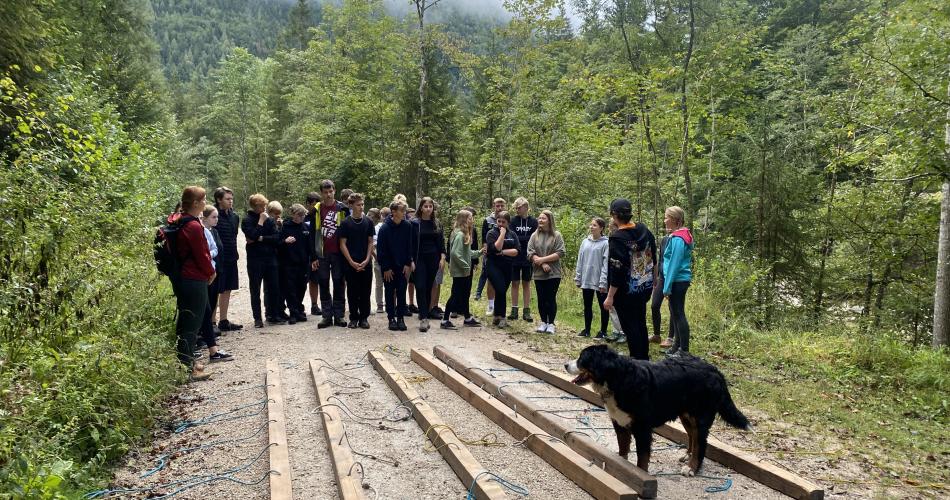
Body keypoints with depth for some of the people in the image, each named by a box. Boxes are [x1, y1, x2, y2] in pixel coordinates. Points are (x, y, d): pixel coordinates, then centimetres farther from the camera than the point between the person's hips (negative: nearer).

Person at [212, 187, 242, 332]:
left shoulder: (234, 216, 10)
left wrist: (234, 253, 14)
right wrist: (216, 256, -17)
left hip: (231, 259, 8)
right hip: (218, 259, -8)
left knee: (227, 290, 14)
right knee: (215, 292, -1)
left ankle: (223, 321, 24)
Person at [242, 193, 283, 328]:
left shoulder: (269, 220, 9)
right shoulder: (247, 221, -1)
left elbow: (276, 237, -3)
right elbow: (253, 235, -18)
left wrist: (260, 239, -12)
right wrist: (260, 222, -10)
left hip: (270, 258, 4)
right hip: (255, 260, -3)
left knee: (273, 288, 6)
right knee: (255, 290, 3)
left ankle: (272, 315, 18)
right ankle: (257, 318, 10)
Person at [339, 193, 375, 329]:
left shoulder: (368, 222, 6)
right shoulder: (345, 223, 0)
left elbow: (370, 242, 7)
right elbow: (342, 244, -2)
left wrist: (367, 260, -6)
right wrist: (352, 262, -9)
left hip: (366, 263, 2)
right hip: (351, 263, -2)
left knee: (365, 292, 4)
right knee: (352, 292, 3)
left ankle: (364, 318, 13)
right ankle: (354, 318, 13)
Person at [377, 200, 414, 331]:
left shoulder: (407, 226, -4)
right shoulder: (385, 228, -12)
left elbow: (409, 246, 2)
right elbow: (381, 249, -10)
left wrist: (408, 264, -3)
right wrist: (385, 268, -11)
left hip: (403, 266, 2)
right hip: (389, 267, -2)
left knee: (401, 293, 4)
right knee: (390, 293, 6)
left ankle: (400, 318, 12)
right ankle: (391, 318, 14)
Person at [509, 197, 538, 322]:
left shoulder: (534, 222, 0)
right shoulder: (513, 221, 0)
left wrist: (519, 239, -13)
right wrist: (526, 239, -15)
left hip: (528, 258, 0)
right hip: (515, 257, 0)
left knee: (526, 284, 8)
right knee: (515, 283, 6)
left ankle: (527, 311, 11)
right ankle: (514, 310, 12)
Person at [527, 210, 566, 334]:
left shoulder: (556, 235, -3)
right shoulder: (534, 235, 4)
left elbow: (560, 253, -11)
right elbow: (530, 253, -2)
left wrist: (543, 259, -15)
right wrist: (542, 264, -15)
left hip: (553, 274, -3)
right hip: (538, 274, 3)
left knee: (551, 299, 1)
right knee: (541, 299, 10)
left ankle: (551, 324, 12)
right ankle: (543, 322, 22)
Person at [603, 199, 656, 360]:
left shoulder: (617, 238, -21)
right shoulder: (643, 230, 0)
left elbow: (617, 270, -22)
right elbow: (652, 257, 10)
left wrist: (610, 296, -17)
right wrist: (650, 281, 23)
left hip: (626, 291, -7)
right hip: (645, 287, 7)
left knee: (630, 326, 4)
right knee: (641, 323, 19)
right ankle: (644, 357, 30)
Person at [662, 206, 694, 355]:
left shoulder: (677, 239, -17)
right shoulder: (681, 236, 13)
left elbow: (674, 264, -19)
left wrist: (667, 287, -17)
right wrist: (668, 284, 17)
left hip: (678, 281, -10)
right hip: (680, 280, 10)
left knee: (678, 315, -4)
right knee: (675, 313, 16)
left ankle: (684, 350, 2)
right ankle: (677, 345, 24)